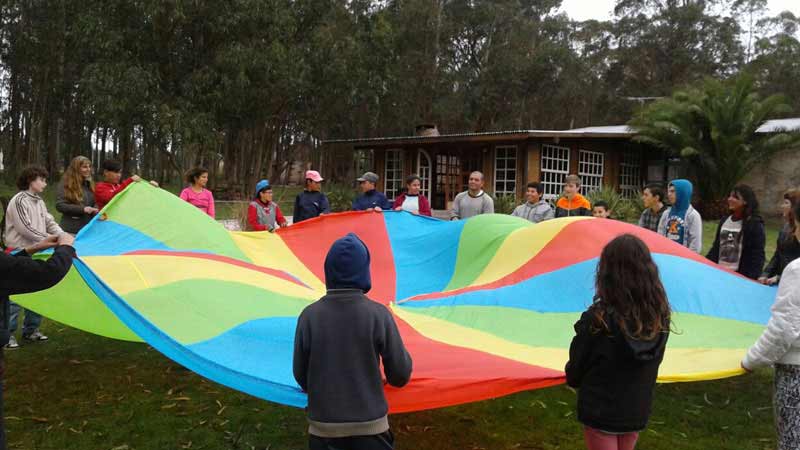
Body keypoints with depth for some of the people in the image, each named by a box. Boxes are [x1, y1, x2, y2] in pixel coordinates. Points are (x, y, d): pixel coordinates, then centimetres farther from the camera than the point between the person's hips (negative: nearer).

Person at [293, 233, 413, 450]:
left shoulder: (309, 316, -10)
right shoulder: (378, 314, -13)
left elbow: (300, 374, 0)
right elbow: (401, 375, -7)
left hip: (323, 428, 1)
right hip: (370, 427, -1)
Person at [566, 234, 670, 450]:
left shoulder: (597, 319, -25)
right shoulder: (660, 316, -12)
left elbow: (575, 368, -11)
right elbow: (654, 363, 2)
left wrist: (573, 380, 11)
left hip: (599, 411, -4)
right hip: (637, 411, 4)